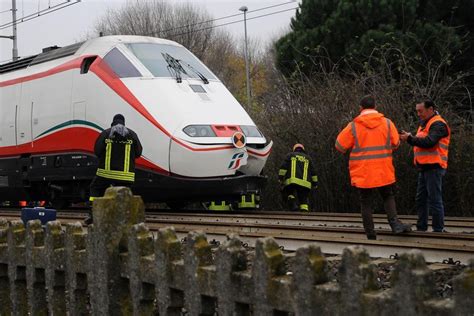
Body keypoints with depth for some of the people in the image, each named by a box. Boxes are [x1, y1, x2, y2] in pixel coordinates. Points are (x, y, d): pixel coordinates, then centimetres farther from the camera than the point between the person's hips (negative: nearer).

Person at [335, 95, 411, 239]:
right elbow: (395, 143, 9)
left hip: (362, 174, -1)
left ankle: (370, 235, 5)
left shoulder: (353, 126, -6)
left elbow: (340, 145, 0)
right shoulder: (387, 123, 0)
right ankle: (395, 223, -4)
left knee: (366, 203, 6)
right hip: (384, 173, 1)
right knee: (388, 197, 17)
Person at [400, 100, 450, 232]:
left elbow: (429, 142, -24)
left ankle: (438, 229, -2)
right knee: (421, 199, 13)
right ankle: (421, 228, 19)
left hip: (434, 167, -10)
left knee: (434, 199, -7)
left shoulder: (438, 124, -10)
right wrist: (409, 138, -1)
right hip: (424, 167, 10)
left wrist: (410, 138, -18)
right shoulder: (425, 124, 21)